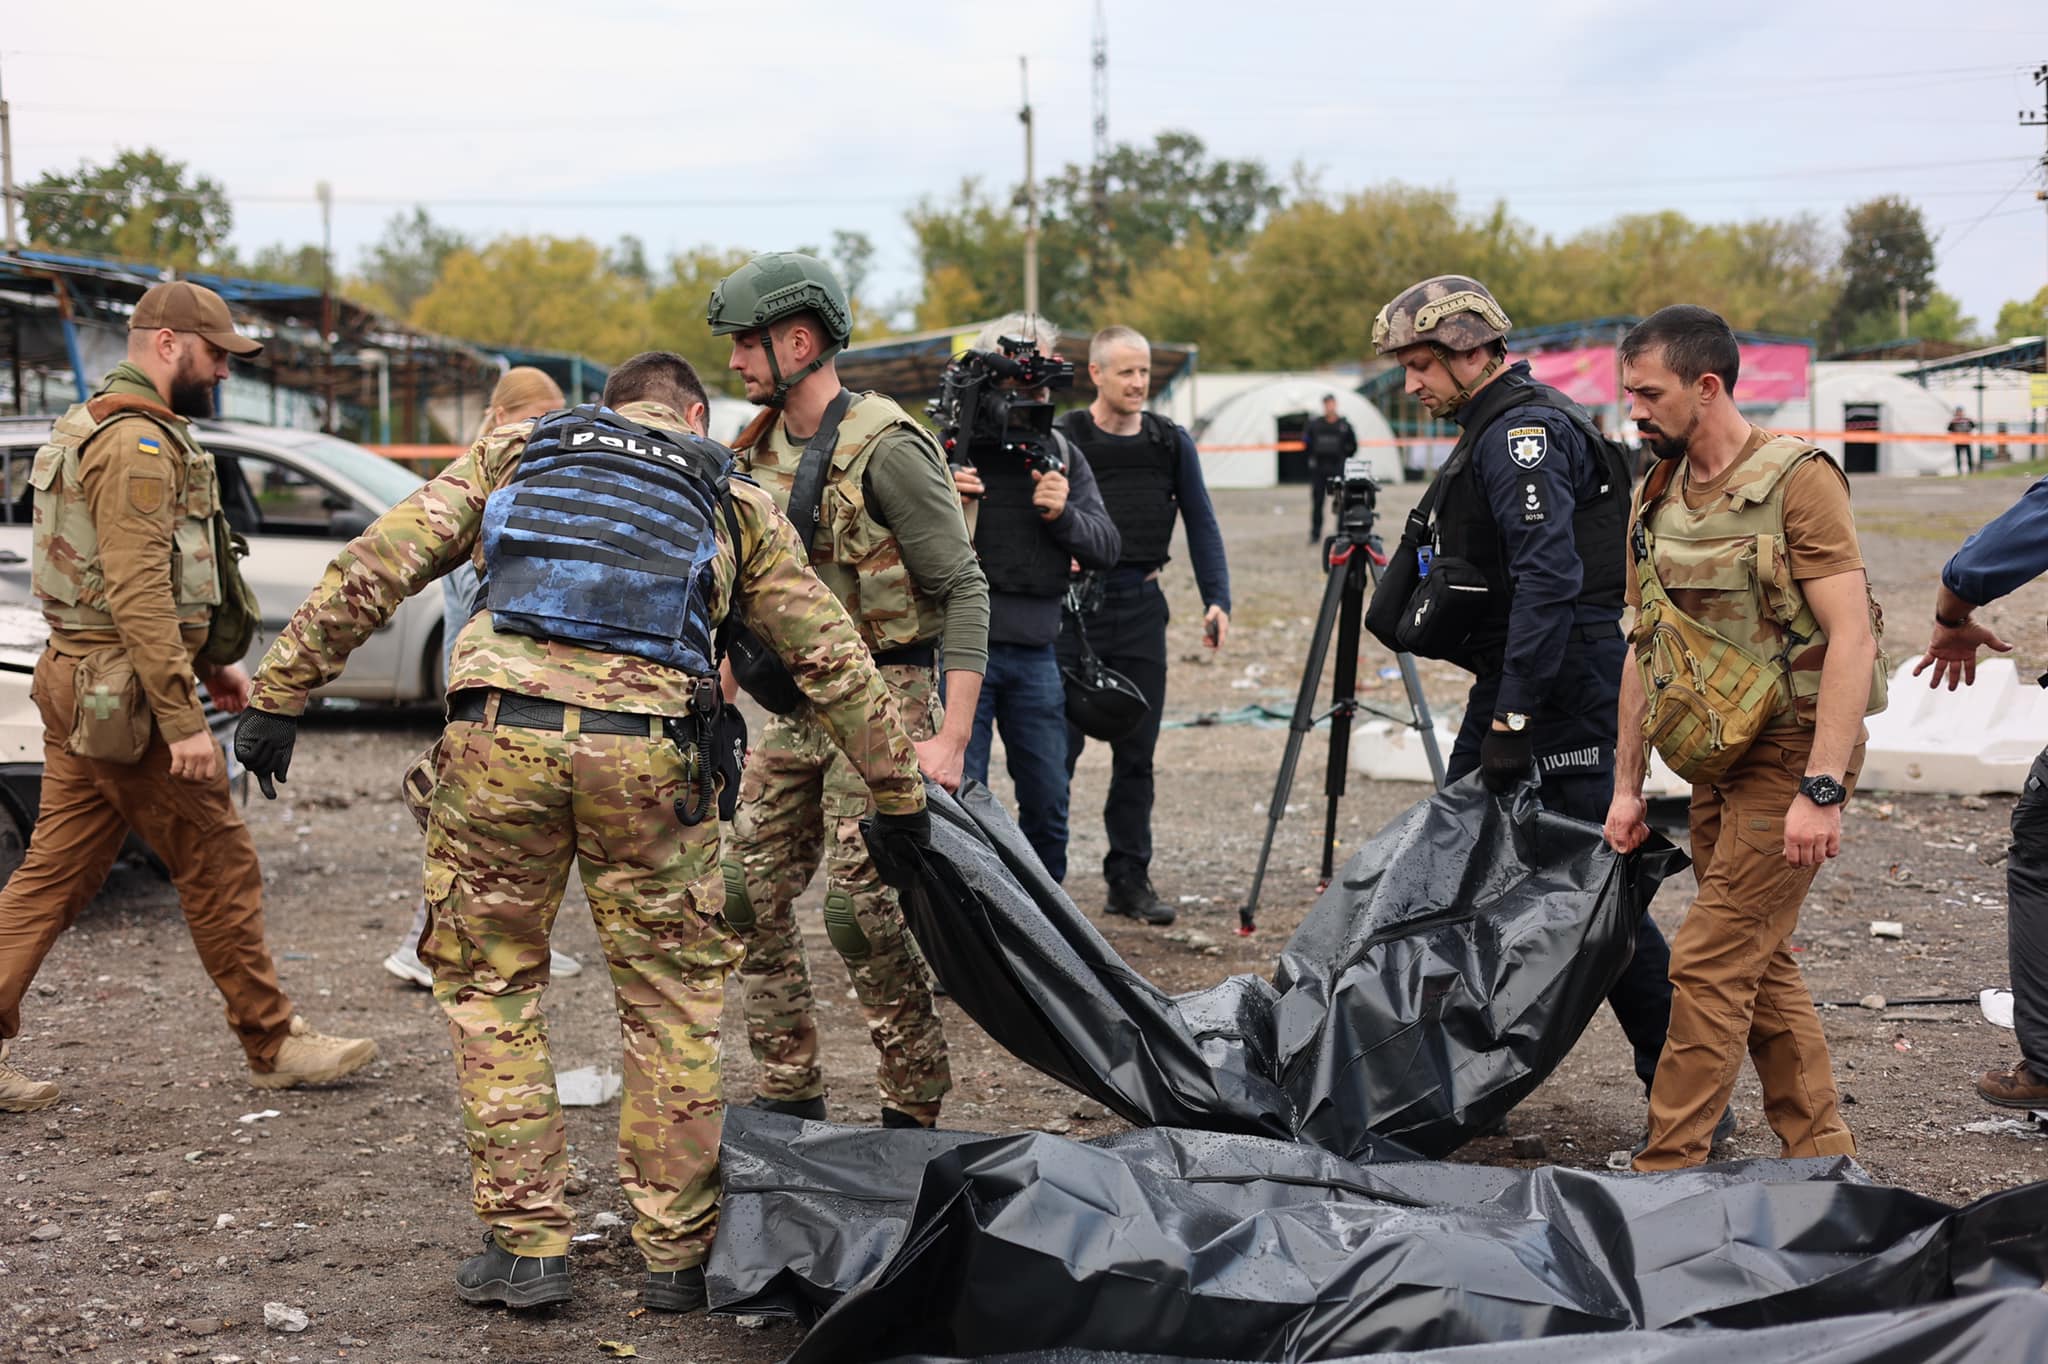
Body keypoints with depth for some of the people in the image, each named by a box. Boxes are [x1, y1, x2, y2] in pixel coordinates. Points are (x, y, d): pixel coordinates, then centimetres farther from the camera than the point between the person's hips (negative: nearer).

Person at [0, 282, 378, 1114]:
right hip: (124, 692, -10)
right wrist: (183, 722, -25)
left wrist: (210, 664, 23)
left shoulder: (99, 429, 19)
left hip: (78, 681, 10)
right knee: (219, 867, 0)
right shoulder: (137, 441, -16)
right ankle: (274, 1045, 11)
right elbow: (139, 593, -24)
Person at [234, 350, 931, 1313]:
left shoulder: (512, 453, 22)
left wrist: (281, 692, 13)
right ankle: (678, 1257, 18)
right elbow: (832, 661, 23)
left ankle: (524, 1244, 15)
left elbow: (375, 568, 11)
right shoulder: (733, 501, 22)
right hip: (647, 756, 0)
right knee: (672, 1006, 13)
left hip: (499, 734, 0)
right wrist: (897, 793, 31)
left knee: (489, 985, 15)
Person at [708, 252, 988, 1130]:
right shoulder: (762, 449, 9)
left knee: (861, 906, -10)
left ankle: (916, 1109, 5)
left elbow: (965, 590, -18)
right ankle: (789, 1096, 20)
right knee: (749, 893, 8)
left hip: (882, 699, -8)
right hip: (795, 705, 8)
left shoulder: (885, 450, -16)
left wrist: (951, 738, -24)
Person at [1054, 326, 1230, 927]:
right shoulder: (1061, 440, -3)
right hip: (1074, 607, -3)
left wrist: (1217, 599, 1)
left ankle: (1129, 879, 14)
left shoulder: (1172, 443, 7)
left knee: (1136, 754, 7)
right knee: (1059, 748, -2)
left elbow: (1201, 523, 9)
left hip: (1142, 607, 3)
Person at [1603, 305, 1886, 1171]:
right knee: (1759, 963, 12)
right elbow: (1645, 646, 15)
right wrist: (1626, 786, 12)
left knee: (1711, 960, -9)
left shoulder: (1797, 480, -14)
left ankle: (1665, 1170, -3)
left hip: (1790, 751, -8)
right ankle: (1822, 1151, 23)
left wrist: (1821, 790, -26)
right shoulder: (1657, 498, 10)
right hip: (1717, 765, 8)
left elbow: (1851, 636, -20)